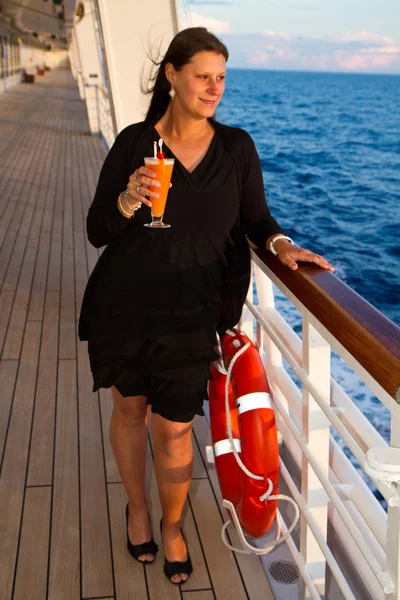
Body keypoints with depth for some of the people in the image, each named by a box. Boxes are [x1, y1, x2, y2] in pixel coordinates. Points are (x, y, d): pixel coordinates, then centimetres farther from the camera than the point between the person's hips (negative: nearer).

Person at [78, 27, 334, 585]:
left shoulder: (237, 147, -2)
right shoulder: (134, 142, -6)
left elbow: (255, 217, 7)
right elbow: (97, 232, -5)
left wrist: (280, 241, -14)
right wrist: (128, 201, -25)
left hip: (191, 315, 0)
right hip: (122, 307, 1)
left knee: (173, 429, 5)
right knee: (130, 409, 17)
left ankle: (172, 524, 35)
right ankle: (137, 507, 44)